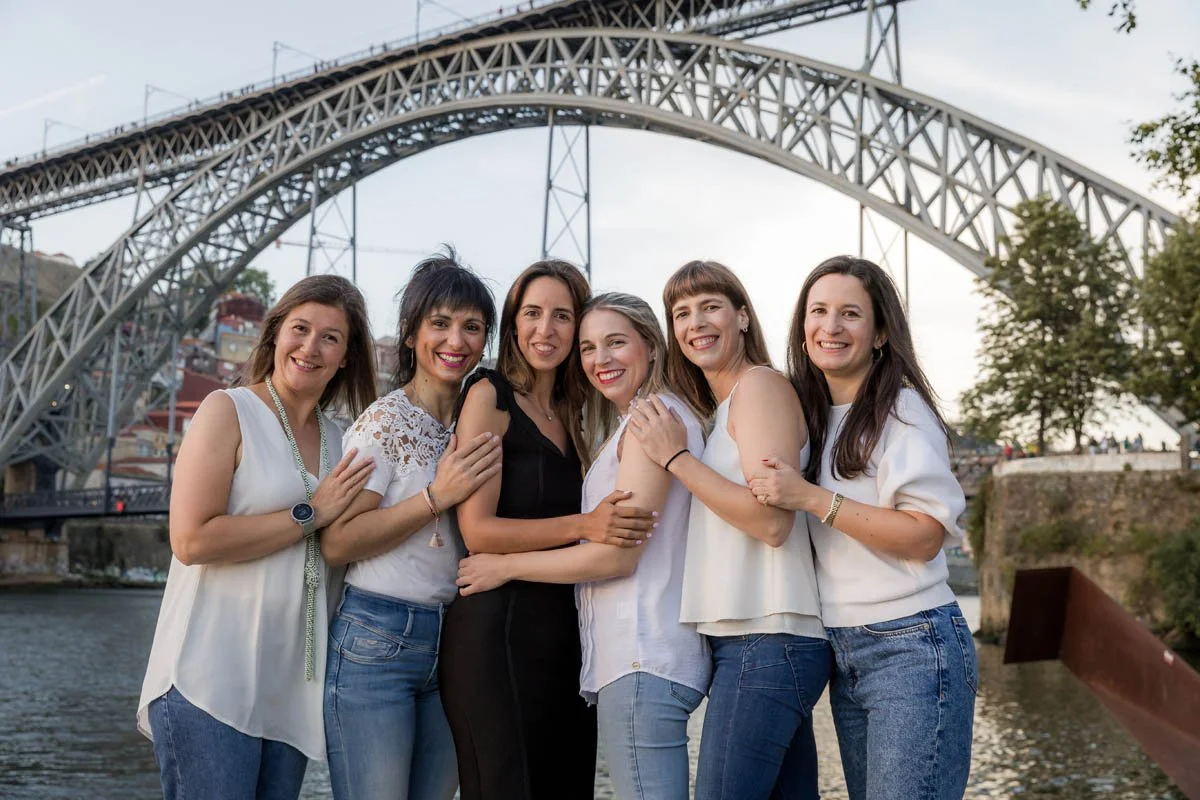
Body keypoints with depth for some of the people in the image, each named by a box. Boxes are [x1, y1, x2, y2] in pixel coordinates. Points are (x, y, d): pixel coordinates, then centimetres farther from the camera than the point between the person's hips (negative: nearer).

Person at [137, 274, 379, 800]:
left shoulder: (336, 440, 13)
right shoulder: (228, 411, -6)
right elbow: (191, 539, -16)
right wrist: (310, 514, -12)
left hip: (291, 686, 6)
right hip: (211, 680, -6)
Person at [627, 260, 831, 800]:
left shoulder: (761, 385, -6)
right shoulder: (714, 411, 21)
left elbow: (772, 520, -17)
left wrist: (675, 457, -11)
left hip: (766, 641, -9)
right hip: (741, 640, 9)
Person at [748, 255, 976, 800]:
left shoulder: (901, 408, -9)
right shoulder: (810, 415, 12)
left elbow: (925, 536, -18)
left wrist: (813, 499, -21)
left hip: (910, 647, -7)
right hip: (843, 652, 7)